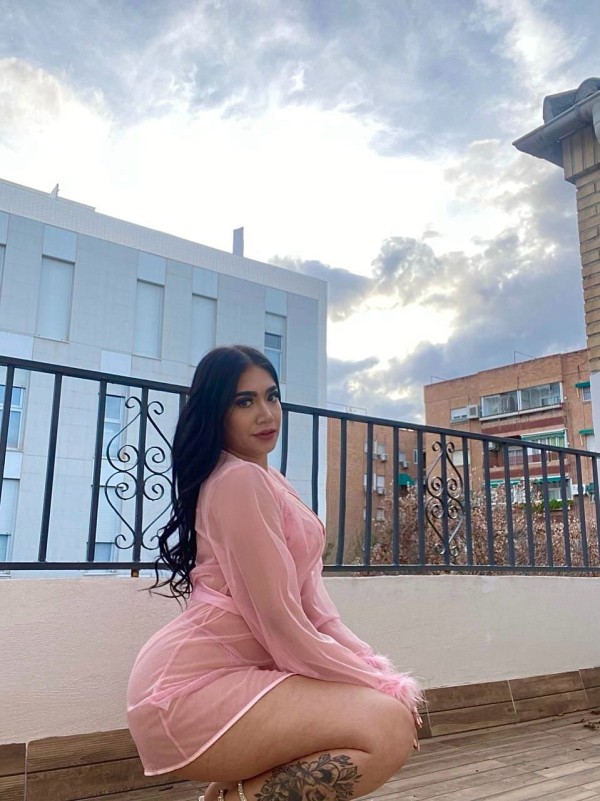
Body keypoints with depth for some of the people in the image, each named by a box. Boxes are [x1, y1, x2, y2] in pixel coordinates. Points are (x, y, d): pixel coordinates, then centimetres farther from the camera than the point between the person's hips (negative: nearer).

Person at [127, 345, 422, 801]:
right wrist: (383, 687, -9)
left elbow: (314, 610, 9)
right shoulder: (240, 479, -16)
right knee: (390, 728, -20)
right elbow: (281, 625, -19)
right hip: (195, 687, -10)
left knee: (389, 700, 9)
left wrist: (379, 675, -2)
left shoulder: (267, 481, 15)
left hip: (235, 670, 10)